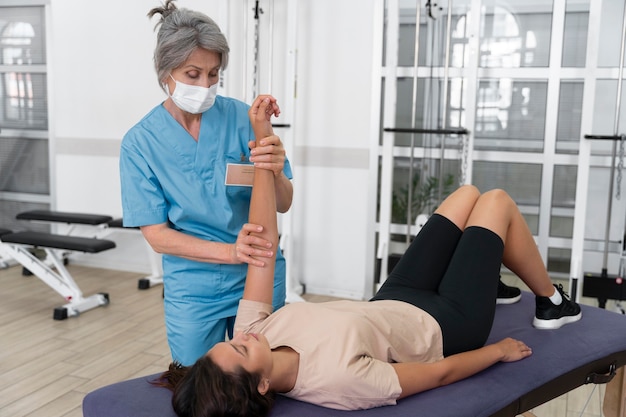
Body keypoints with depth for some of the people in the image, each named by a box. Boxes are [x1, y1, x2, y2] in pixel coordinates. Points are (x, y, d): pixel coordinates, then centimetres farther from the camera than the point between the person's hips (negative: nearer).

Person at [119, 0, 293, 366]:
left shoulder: (242, 117, -9)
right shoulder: (140, 143, -9)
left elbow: (283, 205, -7)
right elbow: (156, 236, -10)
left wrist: (275, 172, -31)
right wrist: (231, 252, -25)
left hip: (261, 279, 1)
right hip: (193, 290, 0)